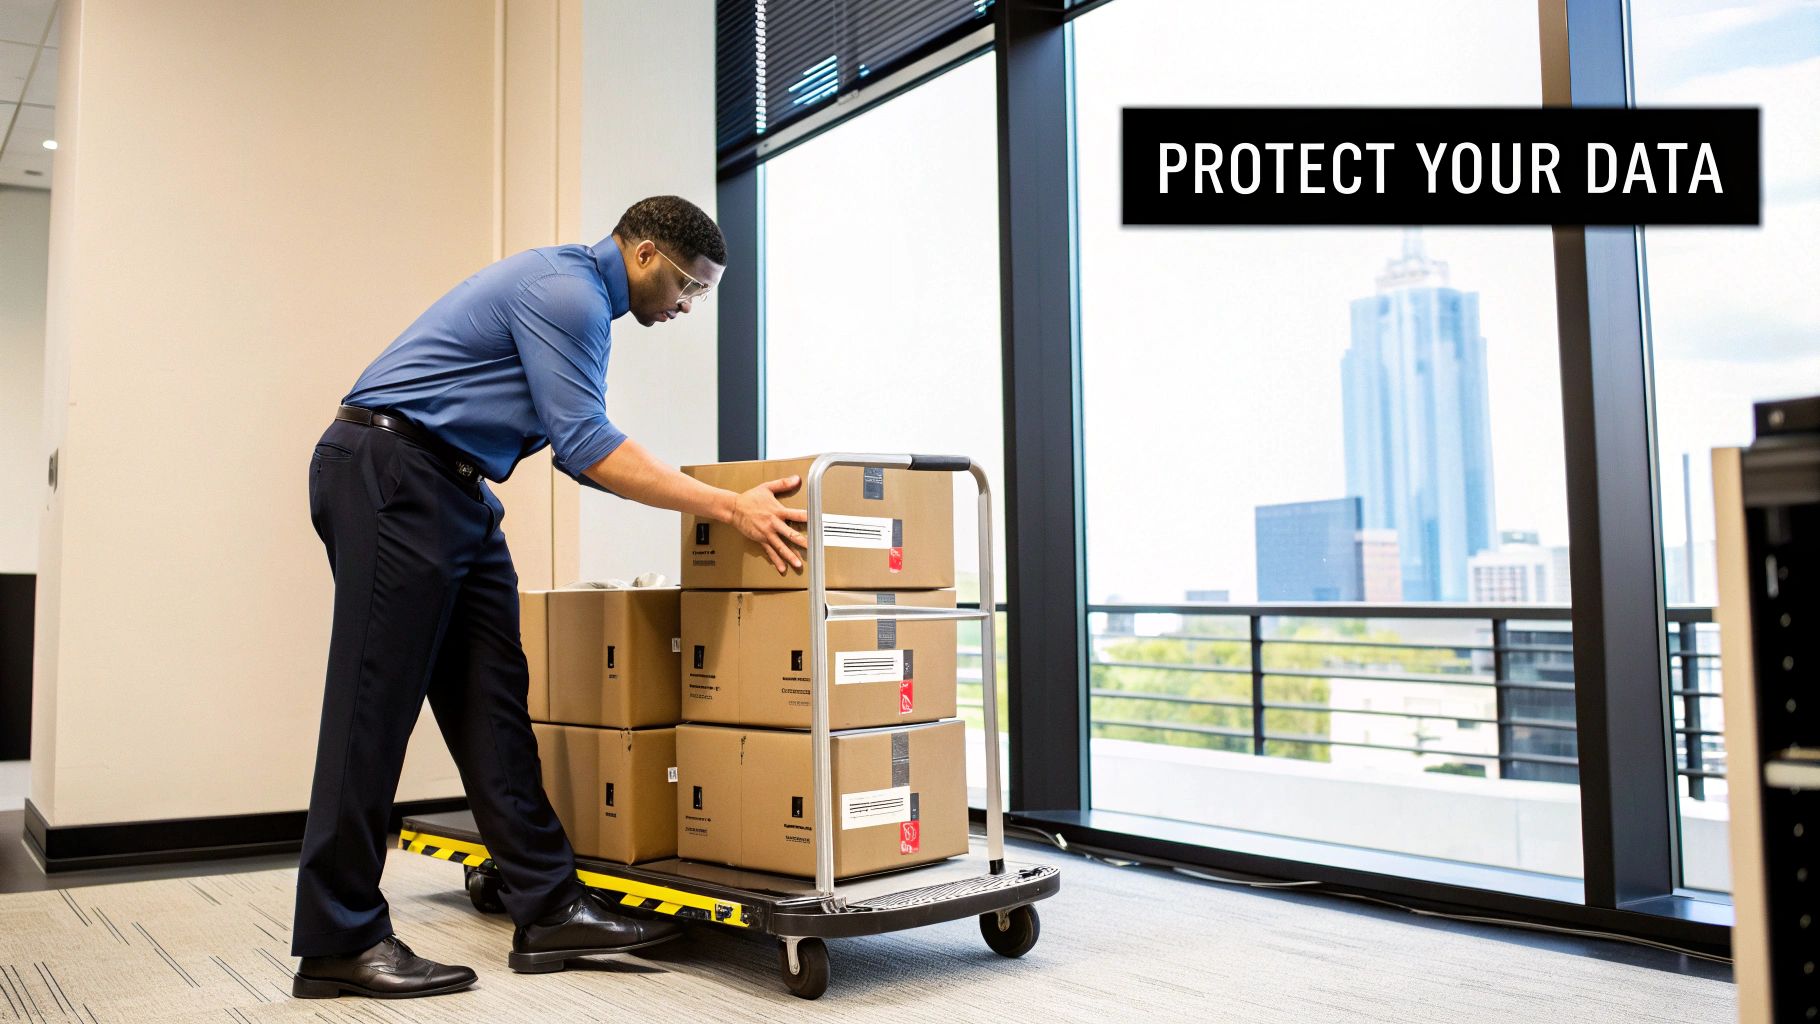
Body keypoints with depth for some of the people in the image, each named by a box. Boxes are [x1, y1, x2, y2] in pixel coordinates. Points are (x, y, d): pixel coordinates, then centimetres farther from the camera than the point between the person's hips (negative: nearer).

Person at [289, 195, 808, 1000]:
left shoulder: (575, 293, 20)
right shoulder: (565, 291, -13)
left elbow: (579, 448, 25)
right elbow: (586, 448, -21)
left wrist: (707, 496, 24)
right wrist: (728, 507, -22)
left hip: (448, 490, 11)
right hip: (389, 478, -11)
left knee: (491, 697, 4)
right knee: (376, 704, -7)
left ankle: (547, 909, 5)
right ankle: (338, 943, 1)